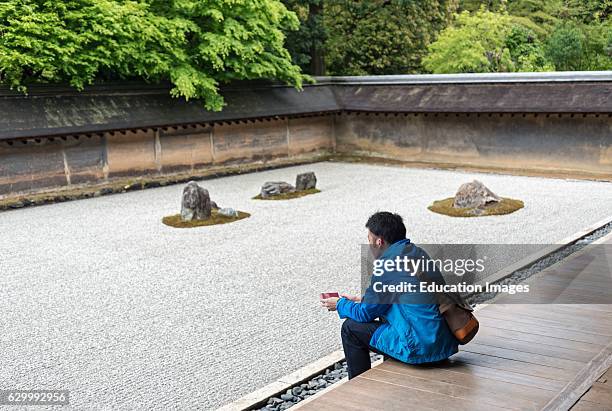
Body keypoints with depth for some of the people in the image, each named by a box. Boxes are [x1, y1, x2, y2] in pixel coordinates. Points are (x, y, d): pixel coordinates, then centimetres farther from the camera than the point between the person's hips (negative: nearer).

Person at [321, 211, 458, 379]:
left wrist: (340, 305, 15)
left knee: (351, 328, 5)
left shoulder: (387, 264, -14)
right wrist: (363, 299, 33)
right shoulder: (417, 252, 12)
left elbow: (366, 314, -3)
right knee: (384, 317, 32)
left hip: (422, 347, -9)